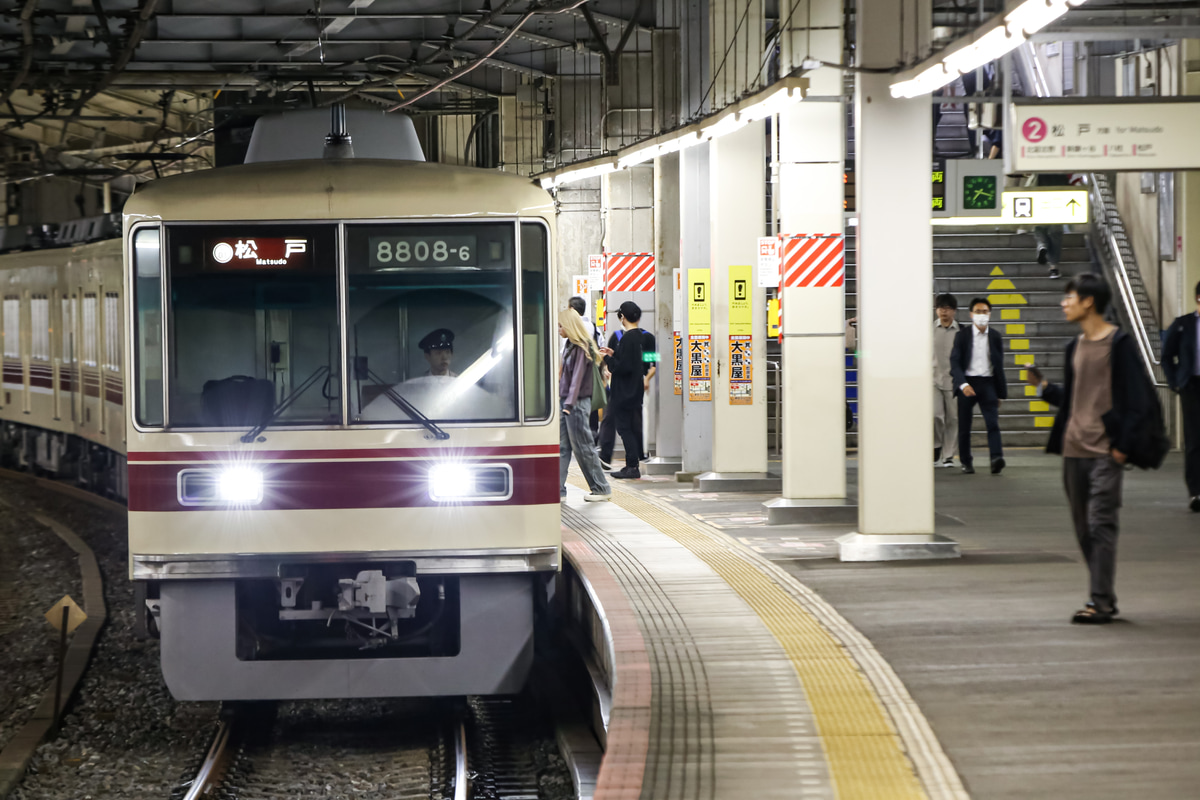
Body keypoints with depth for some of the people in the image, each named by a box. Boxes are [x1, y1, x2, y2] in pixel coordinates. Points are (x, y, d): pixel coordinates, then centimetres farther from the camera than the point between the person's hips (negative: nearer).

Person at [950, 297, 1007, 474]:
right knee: (964, 425, 5)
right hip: (967, 383, 0)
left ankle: (996, 458, -26)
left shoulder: (995, 336, 6)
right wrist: (963, 384, -23)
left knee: (993, 422, -14)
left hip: (987, 382, 0)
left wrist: (1001, 392, 9)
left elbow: (999, 365, 10)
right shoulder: (962, 336, 0)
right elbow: (955, 362, -7)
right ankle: (966, 462, 18)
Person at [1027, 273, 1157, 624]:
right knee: (1084, 527, 8)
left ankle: (1100, 601, -12)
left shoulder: (1119, 343, -6)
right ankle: (1105, 597, 16)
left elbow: (1138, 398, -9)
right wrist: (1043, 387, 5)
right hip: (1074, 450, 7)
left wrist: (1124, 444, -14)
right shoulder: (1076, 347, 15)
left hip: (1106, 450, -7)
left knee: (1101, 523, -11)